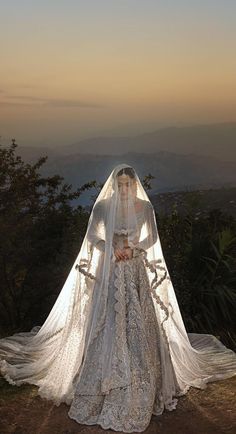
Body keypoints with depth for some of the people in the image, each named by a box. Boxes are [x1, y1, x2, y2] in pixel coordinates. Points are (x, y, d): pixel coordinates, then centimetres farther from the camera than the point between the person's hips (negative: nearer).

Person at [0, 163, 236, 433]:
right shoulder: (102, 206, -3)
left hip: (135, 271, 1)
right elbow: (91, 236, 3)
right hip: (109, 271, -1)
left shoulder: (145, 207, 0)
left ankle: (138, 388, 18)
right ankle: (103, 389, 14)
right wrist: (111, 248, -12)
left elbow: (152, 238, 6)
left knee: (137, 325, 2)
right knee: (107, 326, 0)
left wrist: (134, 249, -10)